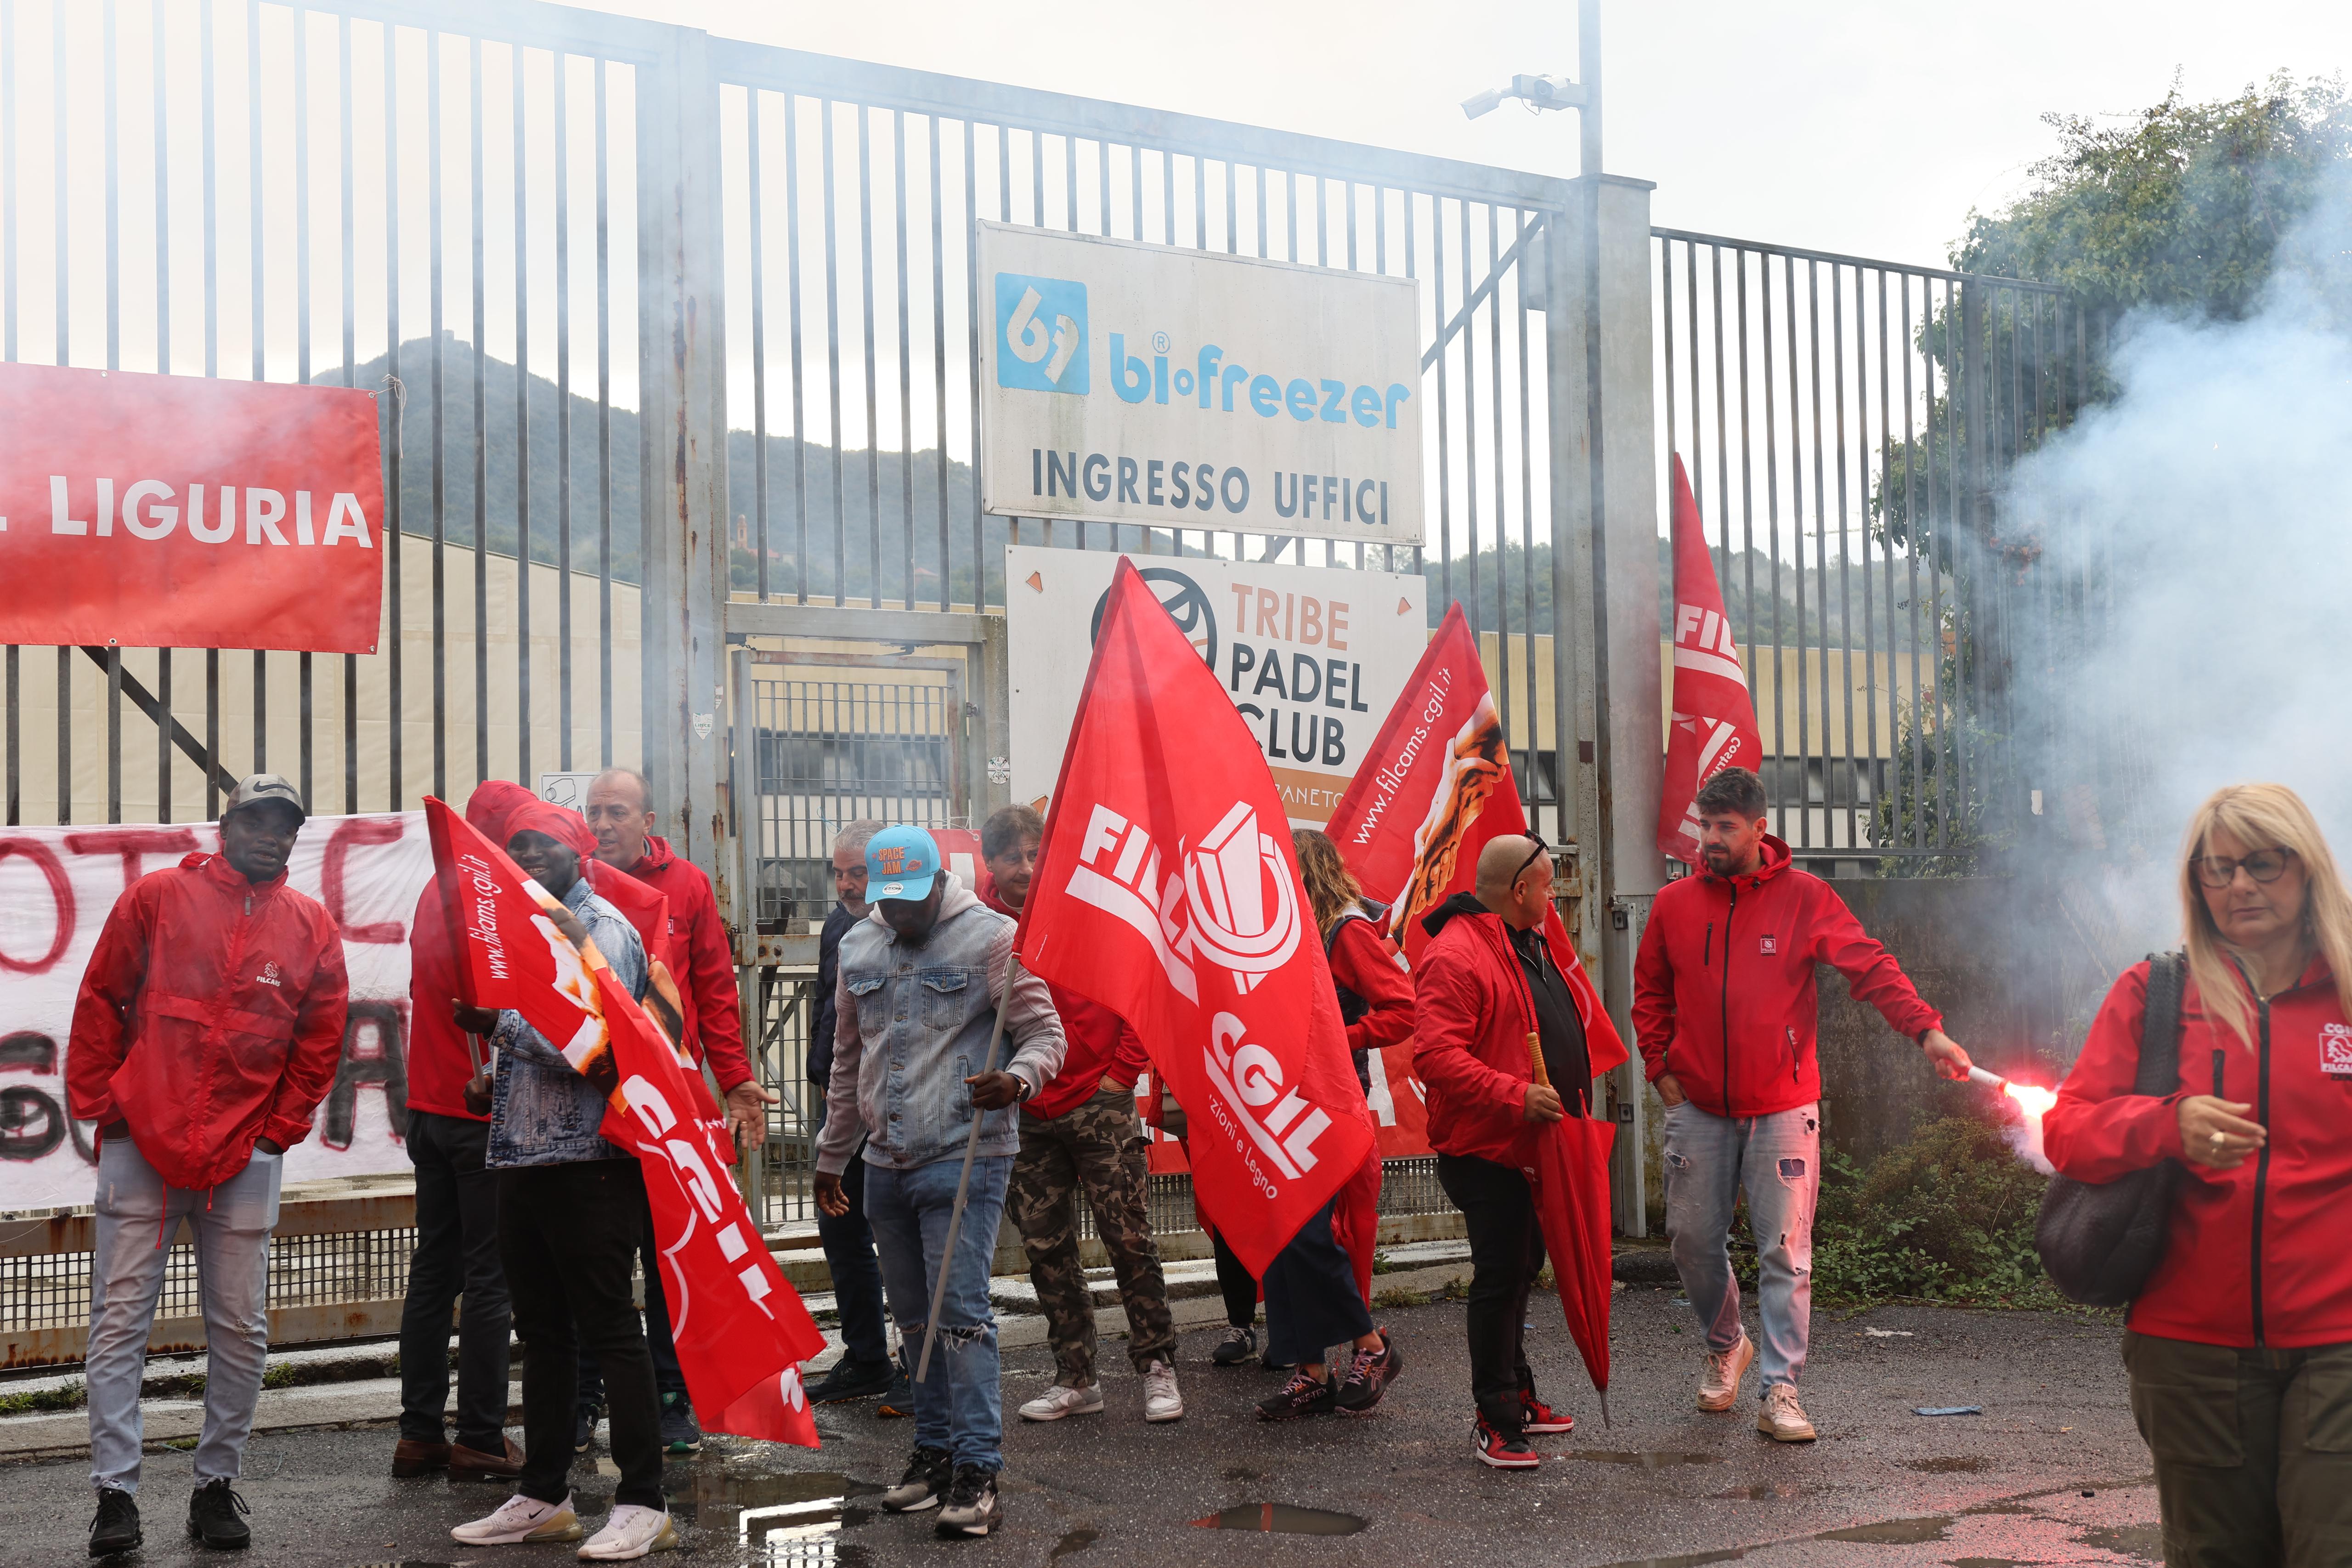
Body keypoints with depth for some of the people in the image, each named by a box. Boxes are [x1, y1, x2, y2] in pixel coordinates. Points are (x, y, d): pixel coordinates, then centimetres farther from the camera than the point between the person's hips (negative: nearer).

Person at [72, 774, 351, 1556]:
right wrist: (98, 1102, 0)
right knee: (119, 1322, -2)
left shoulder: (312, 928, 7)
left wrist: (281, 1127, 3)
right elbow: (99, 1002, 5)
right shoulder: (156, 897, 3)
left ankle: (217, 1485, 17)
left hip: (246, 1155, 2)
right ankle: (115, 1493, 3)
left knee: (241, 1330, 5)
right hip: (140, 1142, -1)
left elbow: (320, 1040, 10)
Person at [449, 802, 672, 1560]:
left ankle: (643, 1504, 0)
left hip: (588, 1163, -9)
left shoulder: (602, 927, -8)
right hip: (525, 1157, 9)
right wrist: (494, 1077, 7)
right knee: (542, 1331, 13)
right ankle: (543, 1497, 22)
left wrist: (499, 1024, -20)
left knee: (609, 1330, -5)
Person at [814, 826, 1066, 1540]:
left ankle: (976, 1470, -4)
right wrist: (831, 1156, 23)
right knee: (914, 1317, 13)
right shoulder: (858, 946, 11)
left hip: (964, 1159, -6)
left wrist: (1016, 1081, -29)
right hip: (886, 1162, 6)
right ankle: (935, 1449, 25)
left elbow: (1046, 1034, -7)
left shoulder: (990, 937, -7)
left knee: (960, 1313, -10)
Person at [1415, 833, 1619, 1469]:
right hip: (1487, 1150, -10)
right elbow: (1436, 1057, -27)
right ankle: (1495, 1421, 1)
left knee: (1521, 1269, 18)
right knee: (1501, 1276, -6)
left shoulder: (1534, 945, 14)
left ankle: (1516, 1394, 30)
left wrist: (1570, 1105, 23)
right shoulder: (1454, 956, -19)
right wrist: (1516, 1097, -31)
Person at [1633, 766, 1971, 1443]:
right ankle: (1725, 1345, 35)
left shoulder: (1804, 898, -5)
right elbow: (1651, 992, 15)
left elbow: (1870, 967, -12)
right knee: (1693, 1238, 9)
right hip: (1698, 1109, 3)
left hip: (1782, 1108, -3)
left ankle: (1781, 1392, 3)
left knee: (1786, 1252, -3)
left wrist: (1925, 1029, -25)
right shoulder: (1675, 904, 4)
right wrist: (1660, 1066, 4)